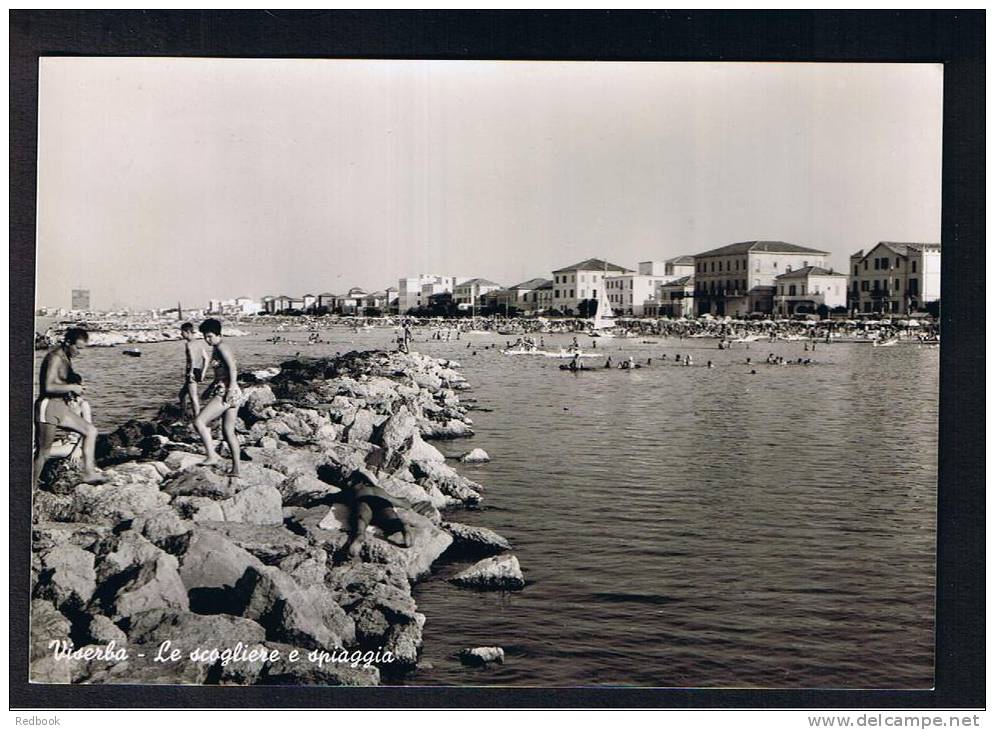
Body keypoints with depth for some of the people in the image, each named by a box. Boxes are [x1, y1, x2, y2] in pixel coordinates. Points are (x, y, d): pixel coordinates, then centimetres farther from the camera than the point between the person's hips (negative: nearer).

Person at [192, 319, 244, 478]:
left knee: (198, 422, -10)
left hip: (227, 392, -10)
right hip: (228, 393, 10)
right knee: (228, 431, 11)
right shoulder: (216, 349, 20)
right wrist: (209, 388, 29)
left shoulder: (221, 347, -9)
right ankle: (236, 469, 12)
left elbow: (233, 368, -20)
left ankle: (212, 456, -12)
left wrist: (231, 388, -27)